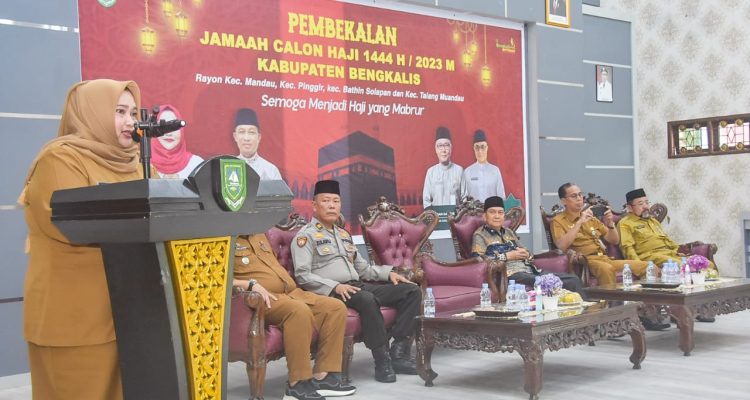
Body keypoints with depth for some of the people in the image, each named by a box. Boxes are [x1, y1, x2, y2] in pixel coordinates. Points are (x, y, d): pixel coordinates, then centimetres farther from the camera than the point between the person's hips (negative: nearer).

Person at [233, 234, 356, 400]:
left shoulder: (259, 235, 24)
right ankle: (298, 384, -29)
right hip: (262, 298, -9)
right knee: (299, 310, -36)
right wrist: (250, 284, -25)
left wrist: (289, 283, 15)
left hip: (291, 292, 9)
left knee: (336, 307, -8)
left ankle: (323, 376, -10)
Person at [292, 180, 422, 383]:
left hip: (359, 286, 8)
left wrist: (388, 272, 11)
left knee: (412, 290, -4)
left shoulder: (344, 234, 25)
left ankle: (399, 352, -14)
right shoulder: (306, 235, -1)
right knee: (367, 299, -39)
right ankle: (382, 360, -29)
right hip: (331, 292, -8)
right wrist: (335, 286, -23)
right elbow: (302, 275, -12)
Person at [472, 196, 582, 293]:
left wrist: (526, 254, 5)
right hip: (511, 274, -8)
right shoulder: (480, 235, 5)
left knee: (573, 279, -9)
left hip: (530, 270, 8)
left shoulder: (509, 232, 27)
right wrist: (507, 256, -10)